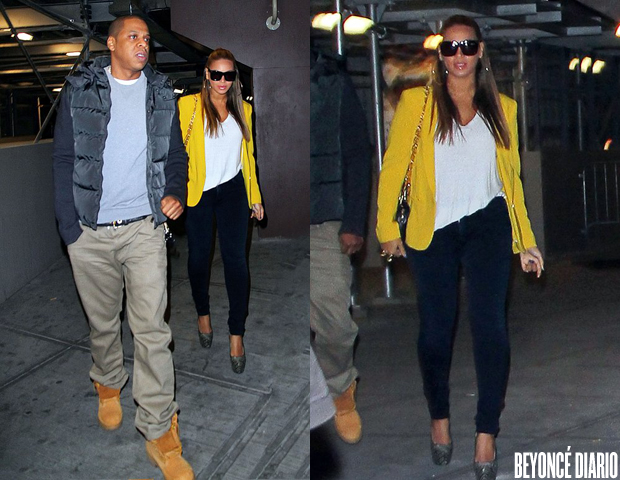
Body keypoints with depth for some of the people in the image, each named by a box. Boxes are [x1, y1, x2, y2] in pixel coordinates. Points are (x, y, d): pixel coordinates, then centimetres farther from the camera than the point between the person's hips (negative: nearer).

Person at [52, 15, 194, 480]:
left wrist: (176, 193, -6)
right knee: (103, 322, 15)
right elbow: (64, 158, 1)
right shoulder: (81, 89, 1)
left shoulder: (162, 94, 7)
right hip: (90, 232, 0)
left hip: (144, 228, 0)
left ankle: (160, 433, 1)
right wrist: (69, 225, -6)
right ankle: (109, 385, 44)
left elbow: (176, 155, 14)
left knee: (152, 330, -5)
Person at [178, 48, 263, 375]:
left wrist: (255, 196, 15)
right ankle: (203, 313, 36)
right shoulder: (188, 106, -2)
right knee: (199, 256, 11)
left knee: (235, 258, -5)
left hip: (232, 190, 2)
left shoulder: (243, 110, 11)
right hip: (197, 193, -2)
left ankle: (236, 333, 0)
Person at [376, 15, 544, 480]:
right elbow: (393, 167, 2)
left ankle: (487, 433, 0)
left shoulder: (502, 108, 11)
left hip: (488, 224, 1)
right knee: (436, 329, 5)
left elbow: (511, 176, 13)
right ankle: (440, 418, 29)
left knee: (490, 325, -10)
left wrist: (526, 241, 11)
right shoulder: (417, 103, 3)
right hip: (432, 231, -1)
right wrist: (387, 228, -2)